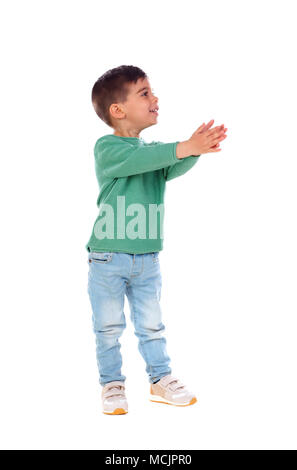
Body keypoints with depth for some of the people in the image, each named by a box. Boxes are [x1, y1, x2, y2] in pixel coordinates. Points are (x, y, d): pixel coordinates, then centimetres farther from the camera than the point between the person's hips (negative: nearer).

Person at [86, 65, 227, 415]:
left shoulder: (157, 151, 9)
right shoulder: (106, 147, -10)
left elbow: (174, 169, -11)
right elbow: (136, 160, -29)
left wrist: (196, 149, -31)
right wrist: (183, 147, -37)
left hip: (147, 260, 5)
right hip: (108, 258, -4)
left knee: (151, 325, 13)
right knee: (108, 327, 7)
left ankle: (160, 379, 27)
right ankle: (112, 384, 23)